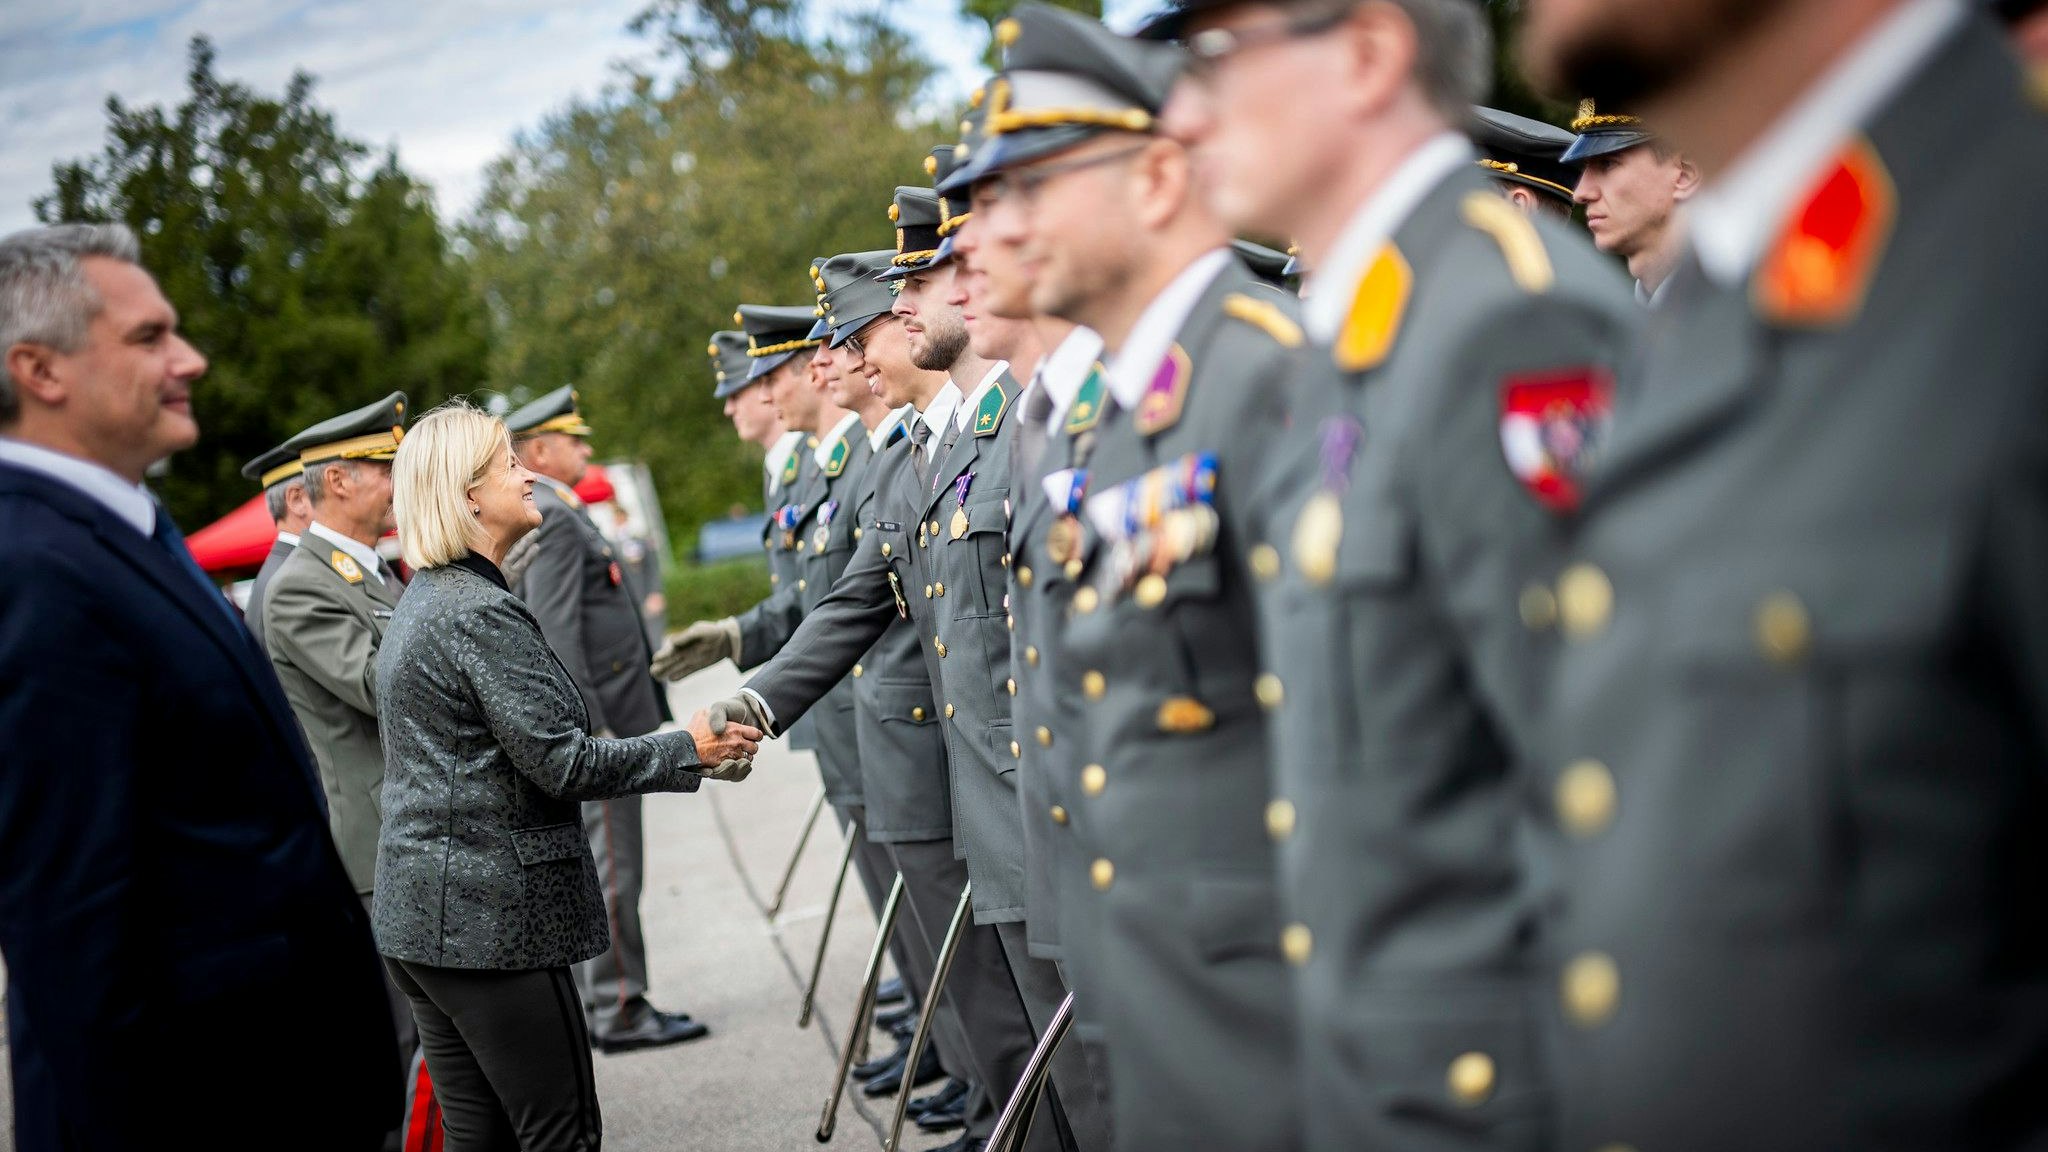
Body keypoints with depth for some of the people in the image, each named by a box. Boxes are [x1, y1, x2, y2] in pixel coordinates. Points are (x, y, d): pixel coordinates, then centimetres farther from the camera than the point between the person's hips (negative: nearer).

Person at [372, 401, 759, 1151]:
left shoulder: (420, 603, 15)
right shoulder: (481, 612, -16)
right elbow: (561, 762, -17)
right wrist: (689, 751, -7)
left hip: (416, 916, 10)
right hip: (491, 918, -10)